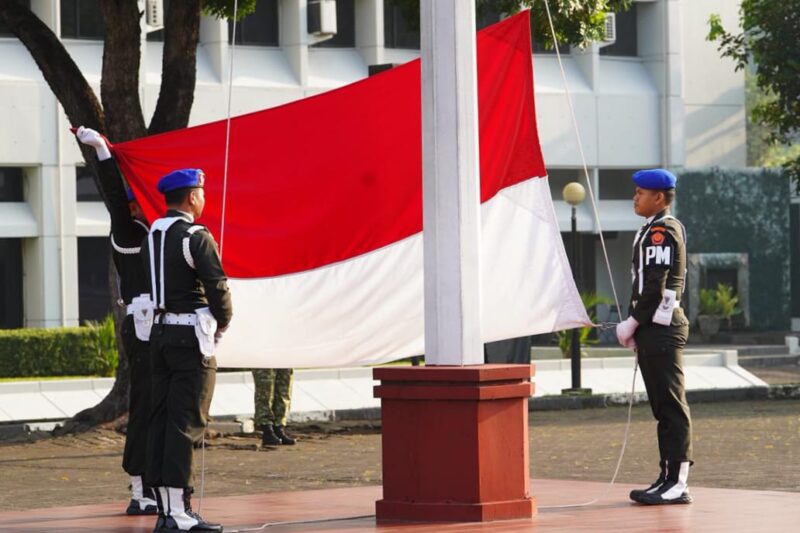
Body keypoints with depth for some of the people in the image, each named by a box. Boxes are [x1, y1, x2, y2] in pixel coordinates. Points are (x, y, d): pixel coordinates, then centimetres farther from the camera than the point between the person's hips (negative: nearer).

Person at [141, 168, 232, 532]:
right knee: (187, 423, -7)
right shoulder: (196, 237, -13)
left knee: (161, 419, 9)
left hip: (160, 334, 8)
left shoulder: (151, 238, 11)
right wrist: (222, 325, 3)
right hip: (191, 338, -8)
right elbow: (218, 287, -15)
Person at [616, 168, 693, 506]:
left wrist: (632, 323, -12)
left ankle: (677, 483, -7)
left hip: (661, 327, -10)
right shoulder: (654, 230, 18)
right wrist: (636, 326, 13)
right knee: (663, 406, 12)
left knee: (671, 405, -8)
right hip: (653, 330, 10)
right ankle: (669, 478, 16)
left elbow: (656, 286, -19)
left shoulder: (663, 230, -13)